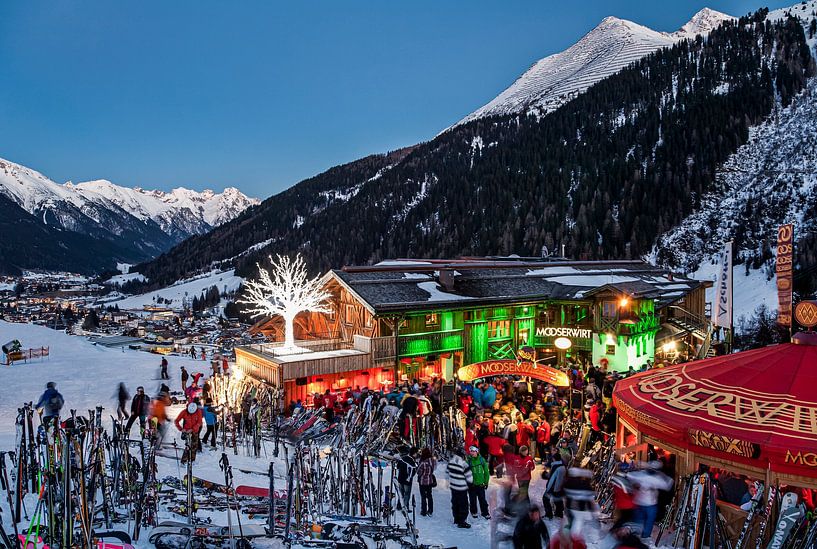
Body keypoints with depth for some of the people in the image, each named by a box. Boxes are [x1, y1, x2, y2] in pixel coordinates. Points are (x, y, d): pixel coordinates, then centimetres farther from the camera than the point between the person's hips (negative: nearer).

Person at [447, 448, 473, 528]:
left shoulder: (450, 461, -6)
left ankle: (456, 519, 33)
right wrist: (470, 481, 3)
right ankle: (461, 522, 11)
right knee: (463, 505, 6)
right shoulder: (463, 464, -25)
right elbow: (469, 477, -17)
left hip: (453, 486, 7)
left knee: (455, 503, 20)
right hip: (462, 488, -7)